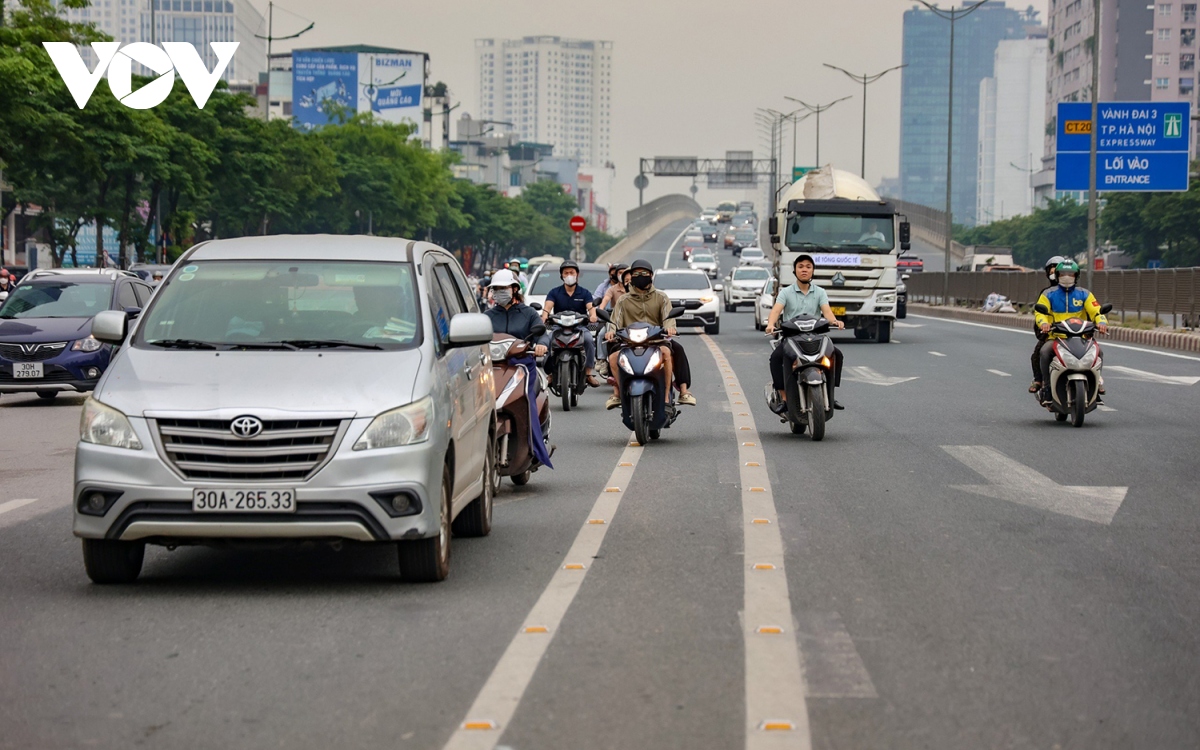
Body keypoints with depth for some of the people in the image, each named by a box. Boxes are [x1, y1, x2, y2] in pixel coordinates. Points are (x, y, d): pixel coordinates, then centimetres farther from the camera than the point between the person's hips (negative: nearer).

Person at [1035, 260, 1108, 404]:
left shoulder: (1084, 294, 13)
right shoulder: (1049, 295, 10)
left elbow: (1096, 311, 2)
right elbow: (1040, 312, -4)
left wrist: (1101, 322, -22)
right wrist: (1043, 323, -28)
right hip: (1056, 338, -1)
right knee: (1044, 352, -32)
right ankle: (1046, 386, -19)